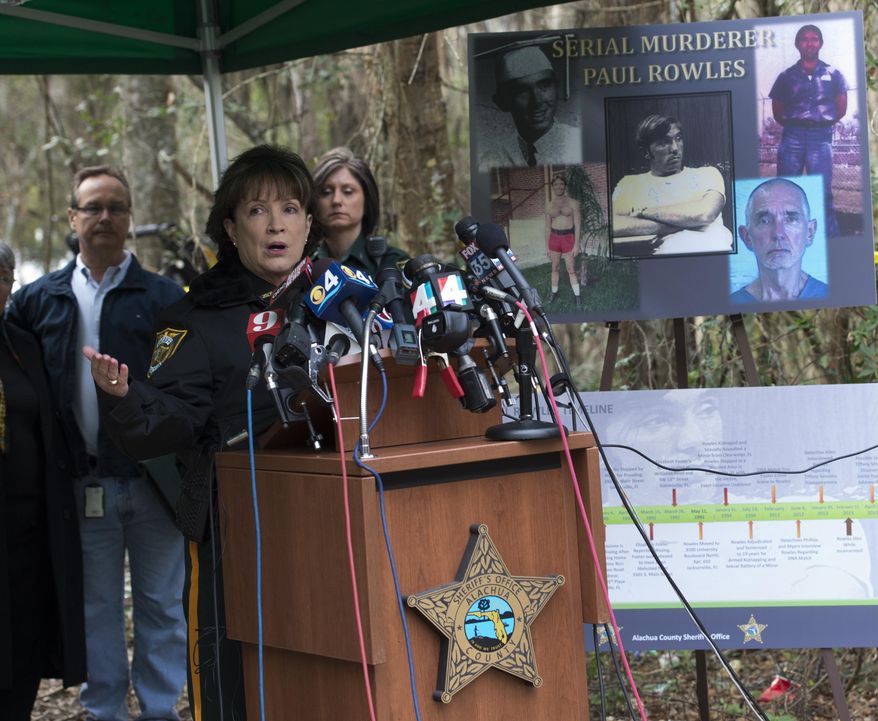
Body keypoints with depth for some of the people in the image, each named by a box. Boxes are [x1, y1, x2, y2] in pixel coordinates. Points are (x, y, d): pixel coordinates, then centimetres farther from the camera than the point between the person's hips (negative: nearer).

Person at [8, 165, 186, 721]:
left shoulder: (164, 297, 2)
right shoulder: (38, 300, 8)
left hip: (153, 480, -1)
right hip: (84, 484, 2)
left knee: (161, 603, 6)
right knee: (97, 607, 10)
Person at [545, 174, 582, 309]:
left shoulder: (573, 203, -3)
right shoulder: (550, 206, 6)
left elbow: (577, 224, -5)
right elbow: (548, 228, 11)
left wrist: (576, 244, -11)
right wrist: (547, 246, 9)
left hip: (568, 238, -3)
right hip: (554, 238, 3)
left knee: (571, 270, -2)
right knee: (555, 268, 11)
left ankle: (577, 298, 5)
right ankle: (554, 294, 25)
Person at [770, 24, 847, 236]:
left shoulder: (832, 75, 11)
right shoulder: (787, 76, 12)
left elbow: (841, 108, 13)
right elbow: (777, 111, 16)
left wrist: (823, 123, 7)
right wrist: (792, 125, 7)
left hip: (821, 136, -1)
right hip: (792, 136, 1)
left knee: (823, 192, -5)